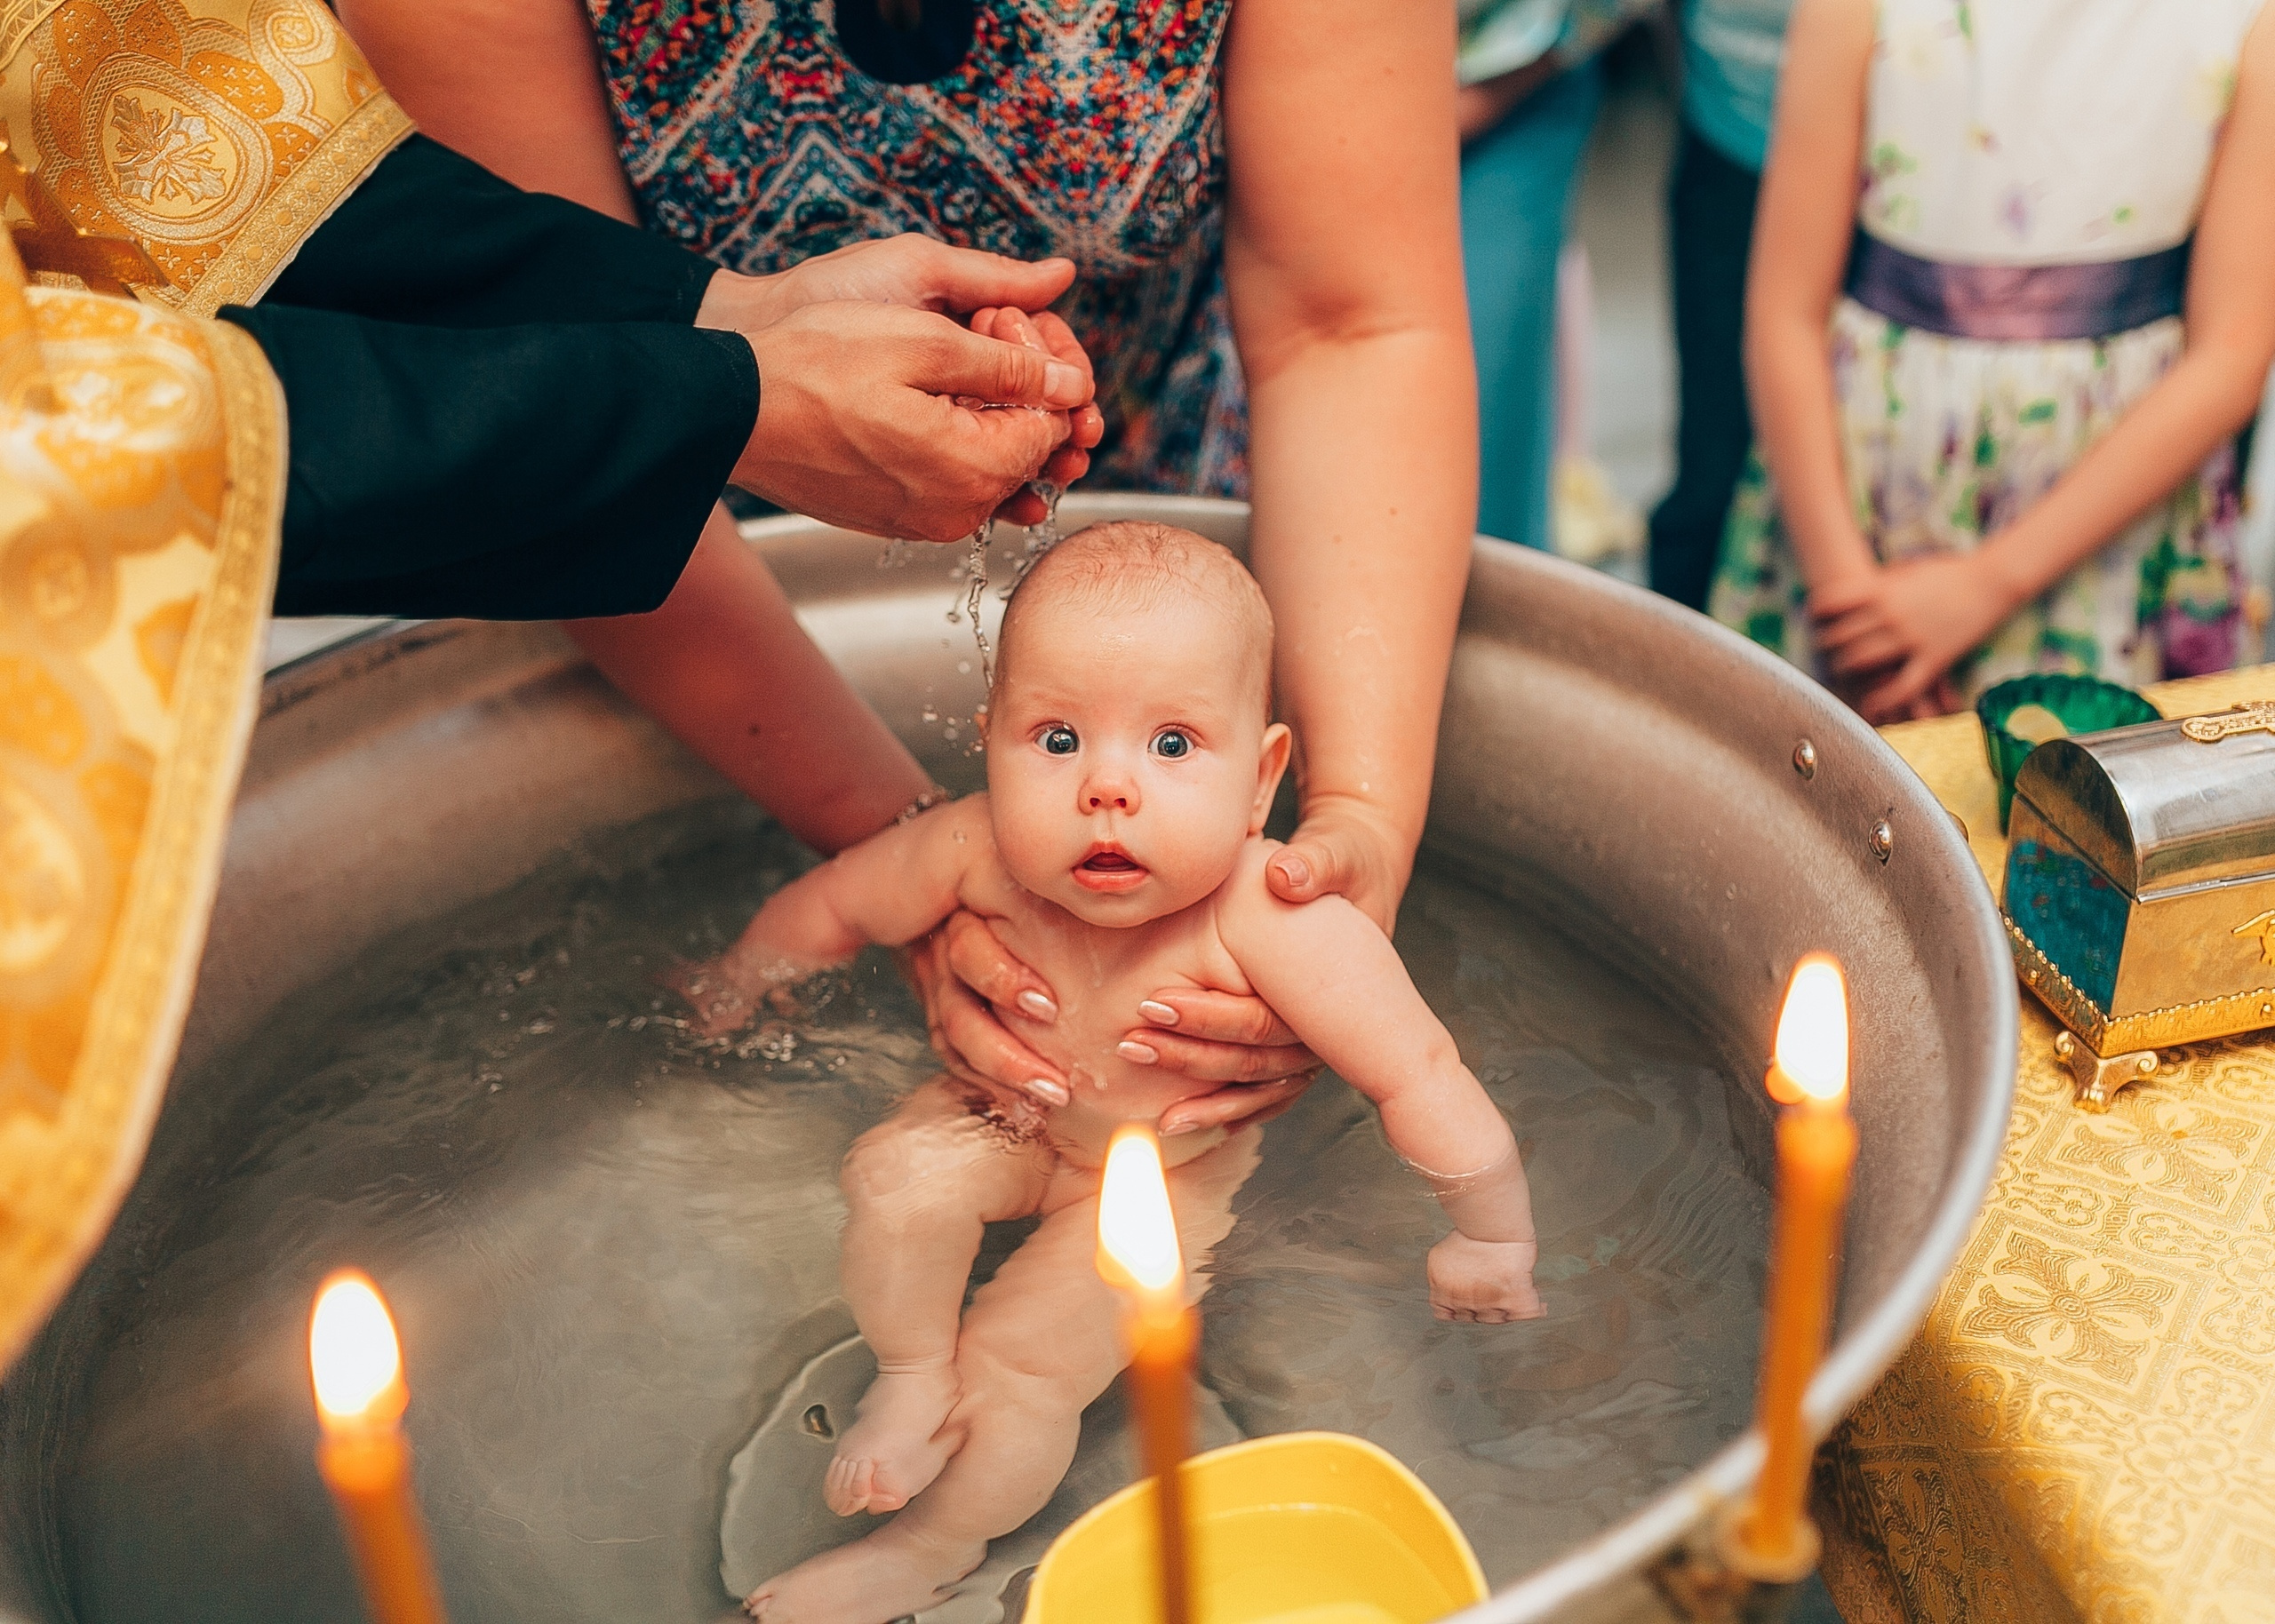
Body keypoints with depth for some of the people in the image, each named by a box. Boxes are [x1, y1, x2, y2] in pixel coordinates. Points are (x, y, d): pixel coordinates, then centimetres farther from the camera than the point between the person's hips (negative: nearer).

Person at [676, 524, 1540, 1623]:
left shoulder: (1268, 920, -42)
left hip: (1165, 1173, -2)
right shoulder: (975, 854, -31)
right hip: (1006, 1116, 3)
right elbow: (829, 907, -10)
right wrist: (734, 983, 8)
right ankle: (913, 1380, 5)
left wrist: (1492, 1241, -25)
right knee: (899, 1180, -24)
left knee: (1021, 1364, -8)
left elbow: (1421, 1076, -35)